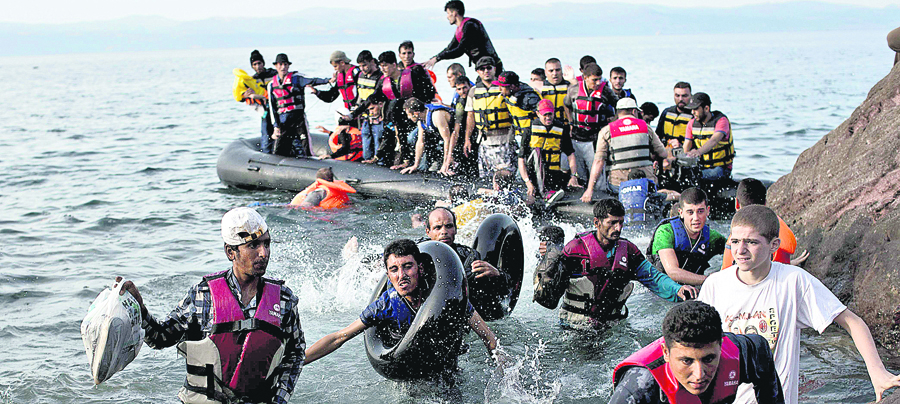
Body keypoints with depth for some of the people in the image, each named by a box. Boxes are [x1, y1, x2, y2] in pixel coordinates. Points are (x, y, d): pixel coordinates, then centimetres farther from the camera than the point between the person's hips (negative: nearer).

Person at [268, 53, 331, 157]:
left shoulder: (295, 78, 1)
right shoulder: (272, 85, 12)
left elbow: (311, 81, -15)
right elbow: (272, 107, 12)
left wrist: (327, 81, -33)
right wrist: (276, 127, 5)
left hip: (298, 118, -3)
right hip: (282, 121, 3)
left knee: (306, 151, -8)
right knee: (278, 152, -1)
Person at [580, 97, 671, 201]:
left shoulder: (606, 131, 2)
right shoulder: (645, 127, 8)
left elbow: (598, 161, -7)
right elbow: (663, 154, 12)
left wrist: (590, 189, -8)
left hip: (618, 184, 0)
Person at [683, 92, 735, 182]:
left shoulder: (721, 120, -11)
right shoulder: (692, 123, 7)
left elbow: (714, 141, -30)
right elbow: (686, 147, 2)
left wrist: (699, 151, -49)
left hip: (720, 168, -4)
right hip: (701, 167, 4)